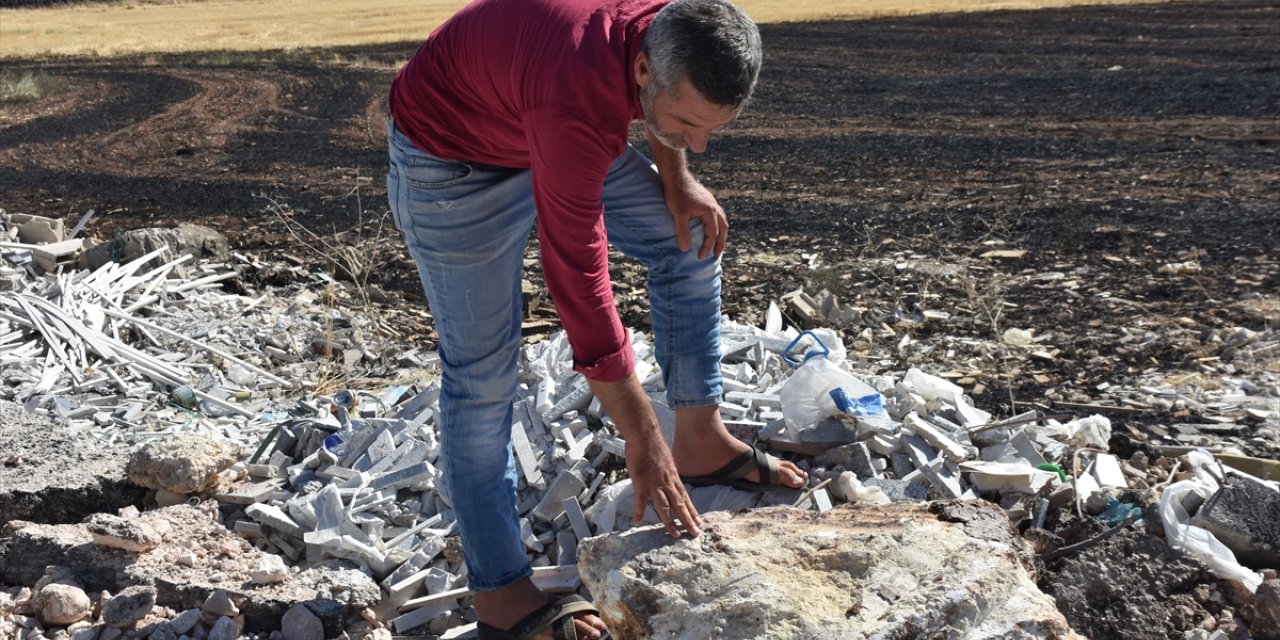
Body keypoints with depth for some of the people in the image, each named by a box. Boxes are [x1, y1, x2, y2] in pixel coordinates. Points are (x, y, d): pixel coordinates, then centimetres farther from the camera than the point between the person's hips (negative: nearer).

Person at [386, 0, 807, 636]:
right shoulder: (578, 104, -42)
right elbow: (580, 287, -37)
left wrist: (676, 178, -6)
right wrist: (641, 439, -30)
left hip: (546, 127, 8)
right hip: (452, 158, -8)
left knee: (692, 240, 6)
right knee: (482, 372, -8)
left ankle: (700, 442, 17)